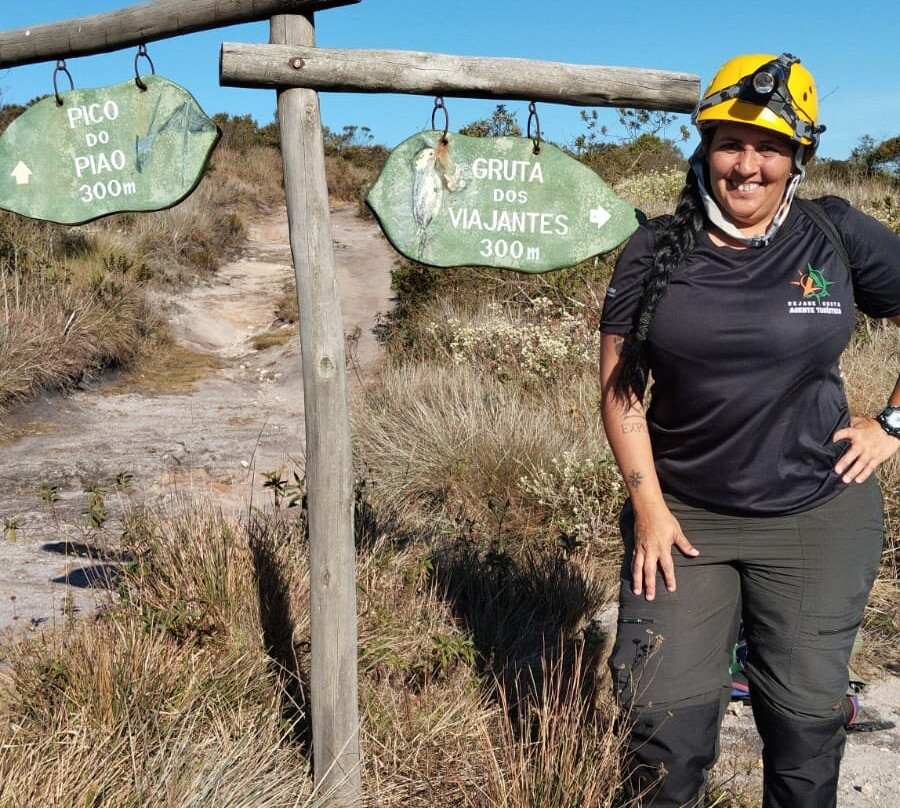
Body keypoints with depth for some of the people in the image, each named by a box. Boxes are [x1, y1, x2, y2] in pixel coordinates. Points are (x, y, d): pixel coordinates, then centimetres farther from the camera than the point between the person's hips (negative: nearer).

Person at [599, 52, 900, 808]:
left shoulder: (839, 236, -3)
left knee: (806, 714, 11)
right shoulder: (656, 251, -2)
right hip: (683, 516, 0)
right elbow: (619, 386, -1)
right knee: (665, 713, 1)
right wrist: (649, 507, -6)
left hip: (817, 518, 0)